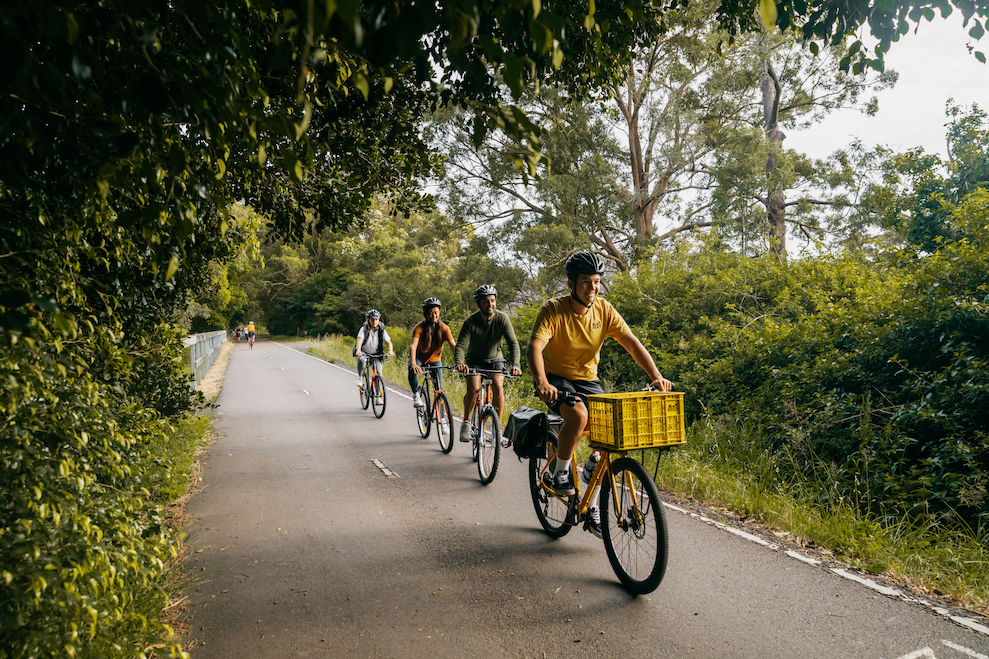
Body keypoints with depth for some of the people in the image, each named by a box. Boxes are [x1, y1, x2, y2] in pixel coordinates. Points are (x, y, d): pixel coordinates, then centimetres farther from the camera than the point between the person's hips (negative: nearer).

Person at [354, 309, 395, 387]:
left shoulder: (382, 330, -8)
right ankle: (360, 377, -11)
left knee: (378, 374, -13)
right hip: (363, 352, -2)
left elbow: (388, 342, -15)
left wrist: (390, 350, -37)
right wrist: (358, 350, -51)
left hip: (376, 354, 2)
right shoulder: (364, 329, -15)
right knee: (361, 360, -36)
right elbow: (360, 340, -31)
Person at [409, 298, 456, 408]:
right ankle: (416, 394, -13)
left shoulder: (444, 328, -16)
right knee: (412, 369, -34)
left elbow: (453, 345, -24)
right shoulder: (419, 327, -21)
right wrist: (413, 363, -51)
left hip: (435, 359, 2)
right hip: (419, 357, -2)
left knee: (438, 386, -7)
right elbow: (413, 346, -34)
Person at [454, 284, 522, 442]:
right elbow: (460, 345, -27)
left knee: (498, 387, -23)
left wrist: (515, 364, -41)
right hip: (474, 360, -1)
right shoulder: (471, 321, -20)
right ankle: (466, 422, -2)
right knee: (473, 388, -25)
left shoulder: (502, 318, -17)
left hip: (495, 359, 1)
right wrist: (459, 363, -48)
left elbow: (513, 342, -24)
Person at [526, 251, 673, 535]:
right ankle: (557, 474, -9)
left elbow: (632, 342, -10)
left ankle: (593, 506, 6)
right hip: (556, 379, -4)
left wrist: (655, 376, -24)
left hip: (588, 379, 4)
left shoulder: (604, 310, -7)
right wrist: (541, 382, -48)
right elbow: (534, 347, -31)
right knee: (578, 414, -34)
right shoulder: (554, 310, -19)